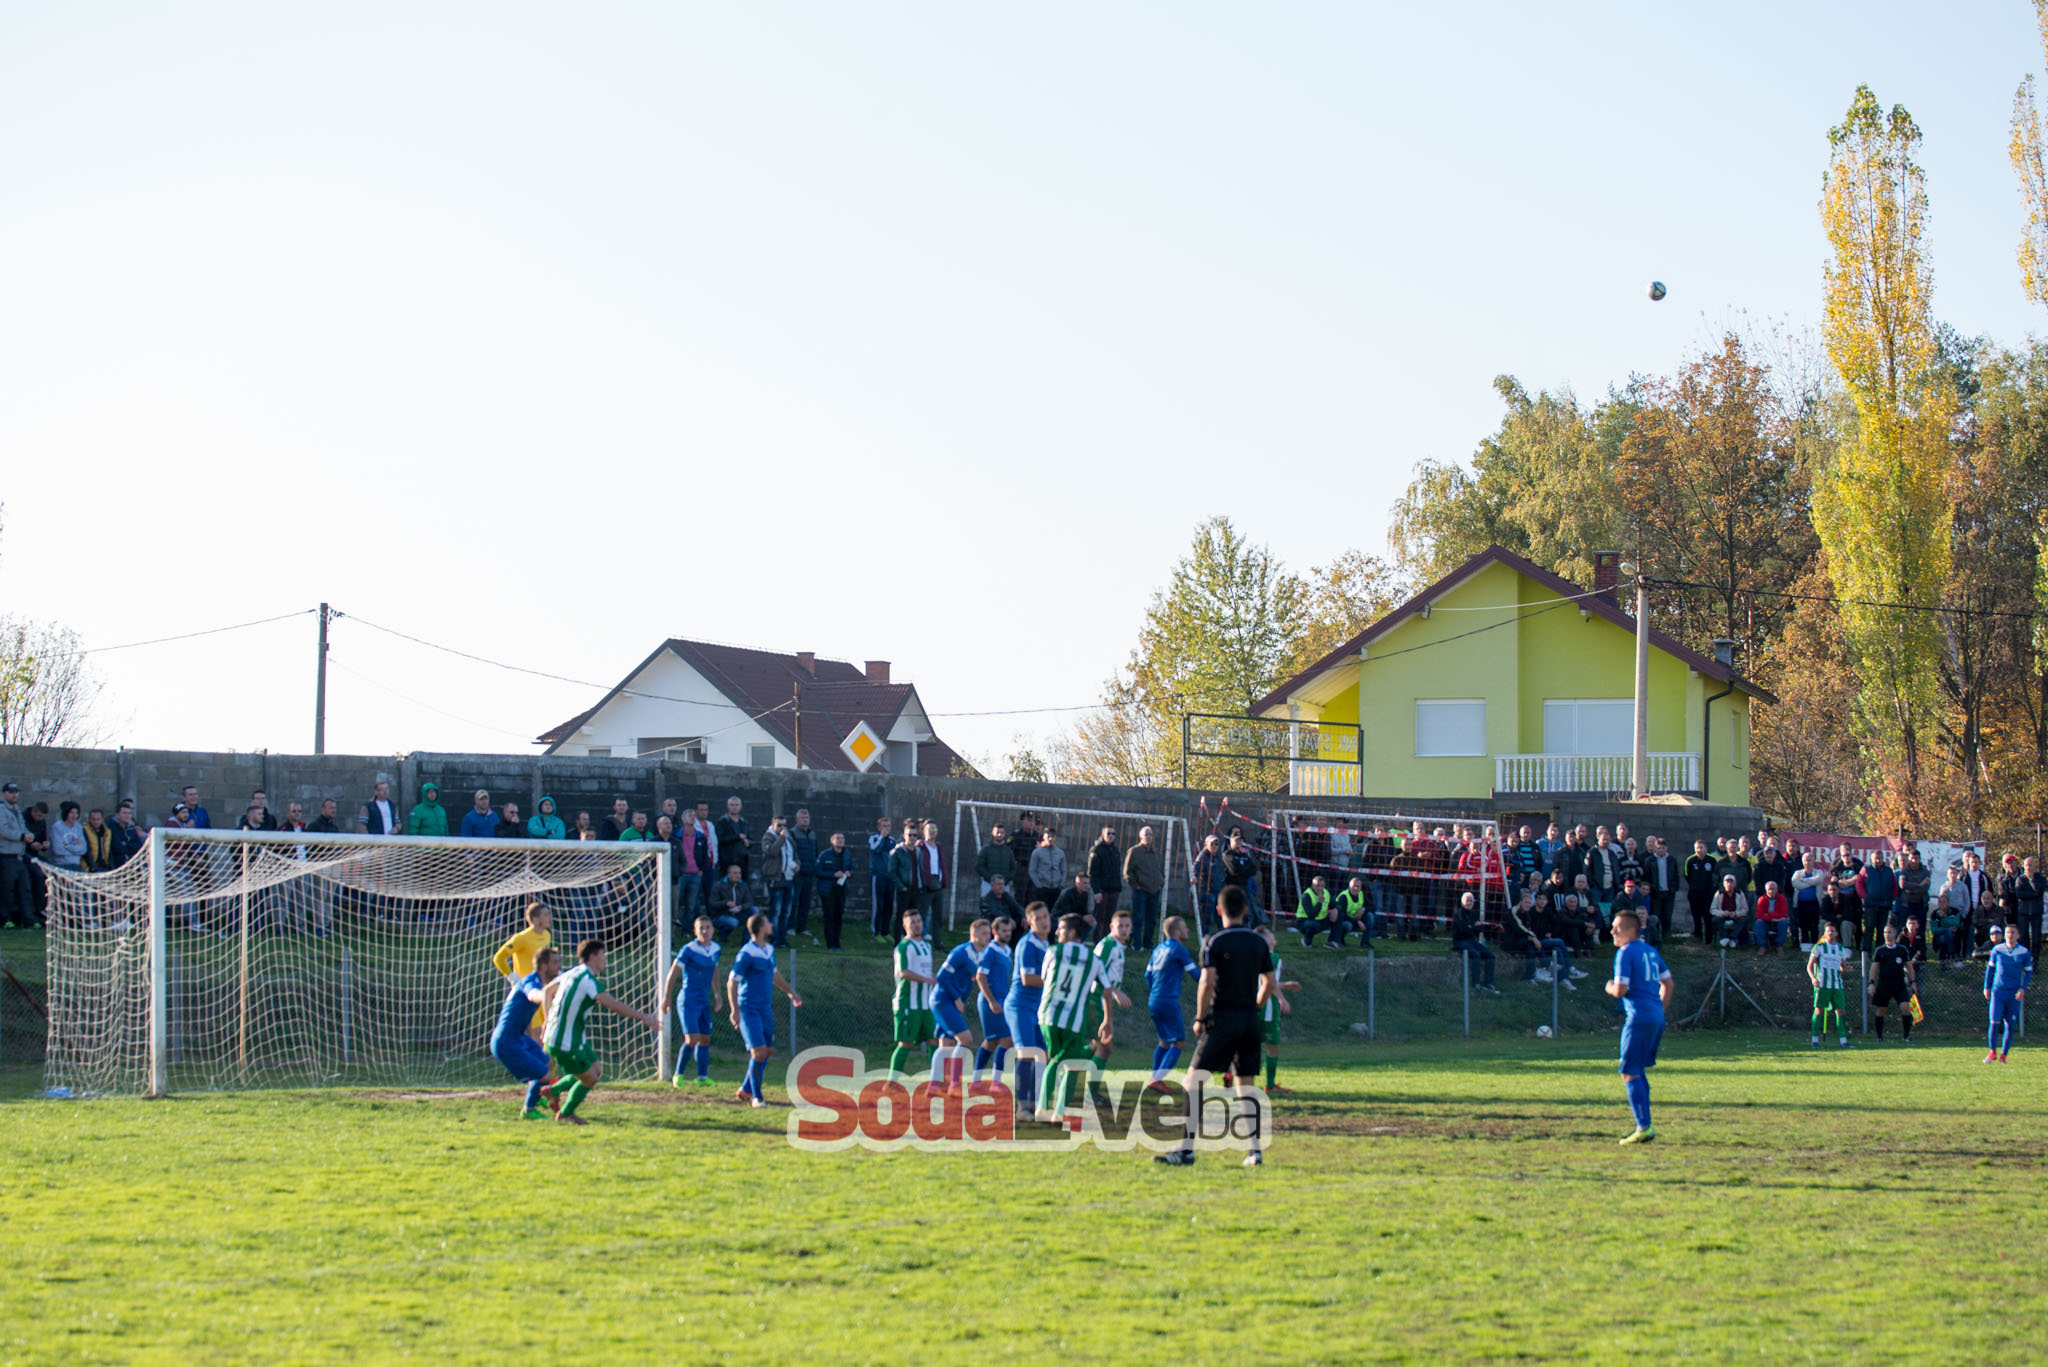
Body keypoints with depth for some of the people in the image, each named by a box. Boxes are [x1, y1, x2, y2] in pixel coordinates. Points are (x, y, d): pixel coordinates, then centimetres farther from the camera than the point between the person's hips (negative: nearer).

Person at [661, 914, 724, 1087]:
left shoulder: (715, 949, 6)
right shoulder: (688, 950, -14)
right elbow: (672, 974, -9)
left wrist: (717, 996, 24)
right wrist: (667, 998, -8)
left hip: (704, 1002, 6)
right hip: (688, 1001, -6)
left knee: (705, 1040, 7)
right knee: (692, 1039, -13)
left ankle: (702, 1077, 14)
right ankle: (678, 1074, 0)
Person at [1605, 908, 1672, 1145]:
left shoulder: (1626, 953, -9)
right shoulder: (1651, 951, 16)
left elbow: (1620, 990, -16)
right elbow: (1668, 983, 22)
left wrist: (1610, 988, 5)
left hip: (1639, 1018, -9)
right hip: (1657, 1017, 9)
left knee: (1630, 1074, -6)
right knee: (1639, 1072, 18)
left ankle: (1644, 1128, -13)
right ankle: (1645, 1126, 17)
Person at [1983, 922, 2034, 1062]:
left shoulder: (2024, 952, -1)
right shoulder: (1997, 950, 1)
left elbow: (2029, 972, 6)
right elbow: (1990, 968, 12)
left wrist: (2023, 988, -7)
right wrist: (1987, 987, 9)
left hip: (2014, 994, 0)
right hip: (1997, 991, 0)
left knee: (2009, 1025, 2)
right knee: (1994, 1022, -11)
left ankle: (2003, 1055, 14)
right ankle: (1992, 1052, 5)